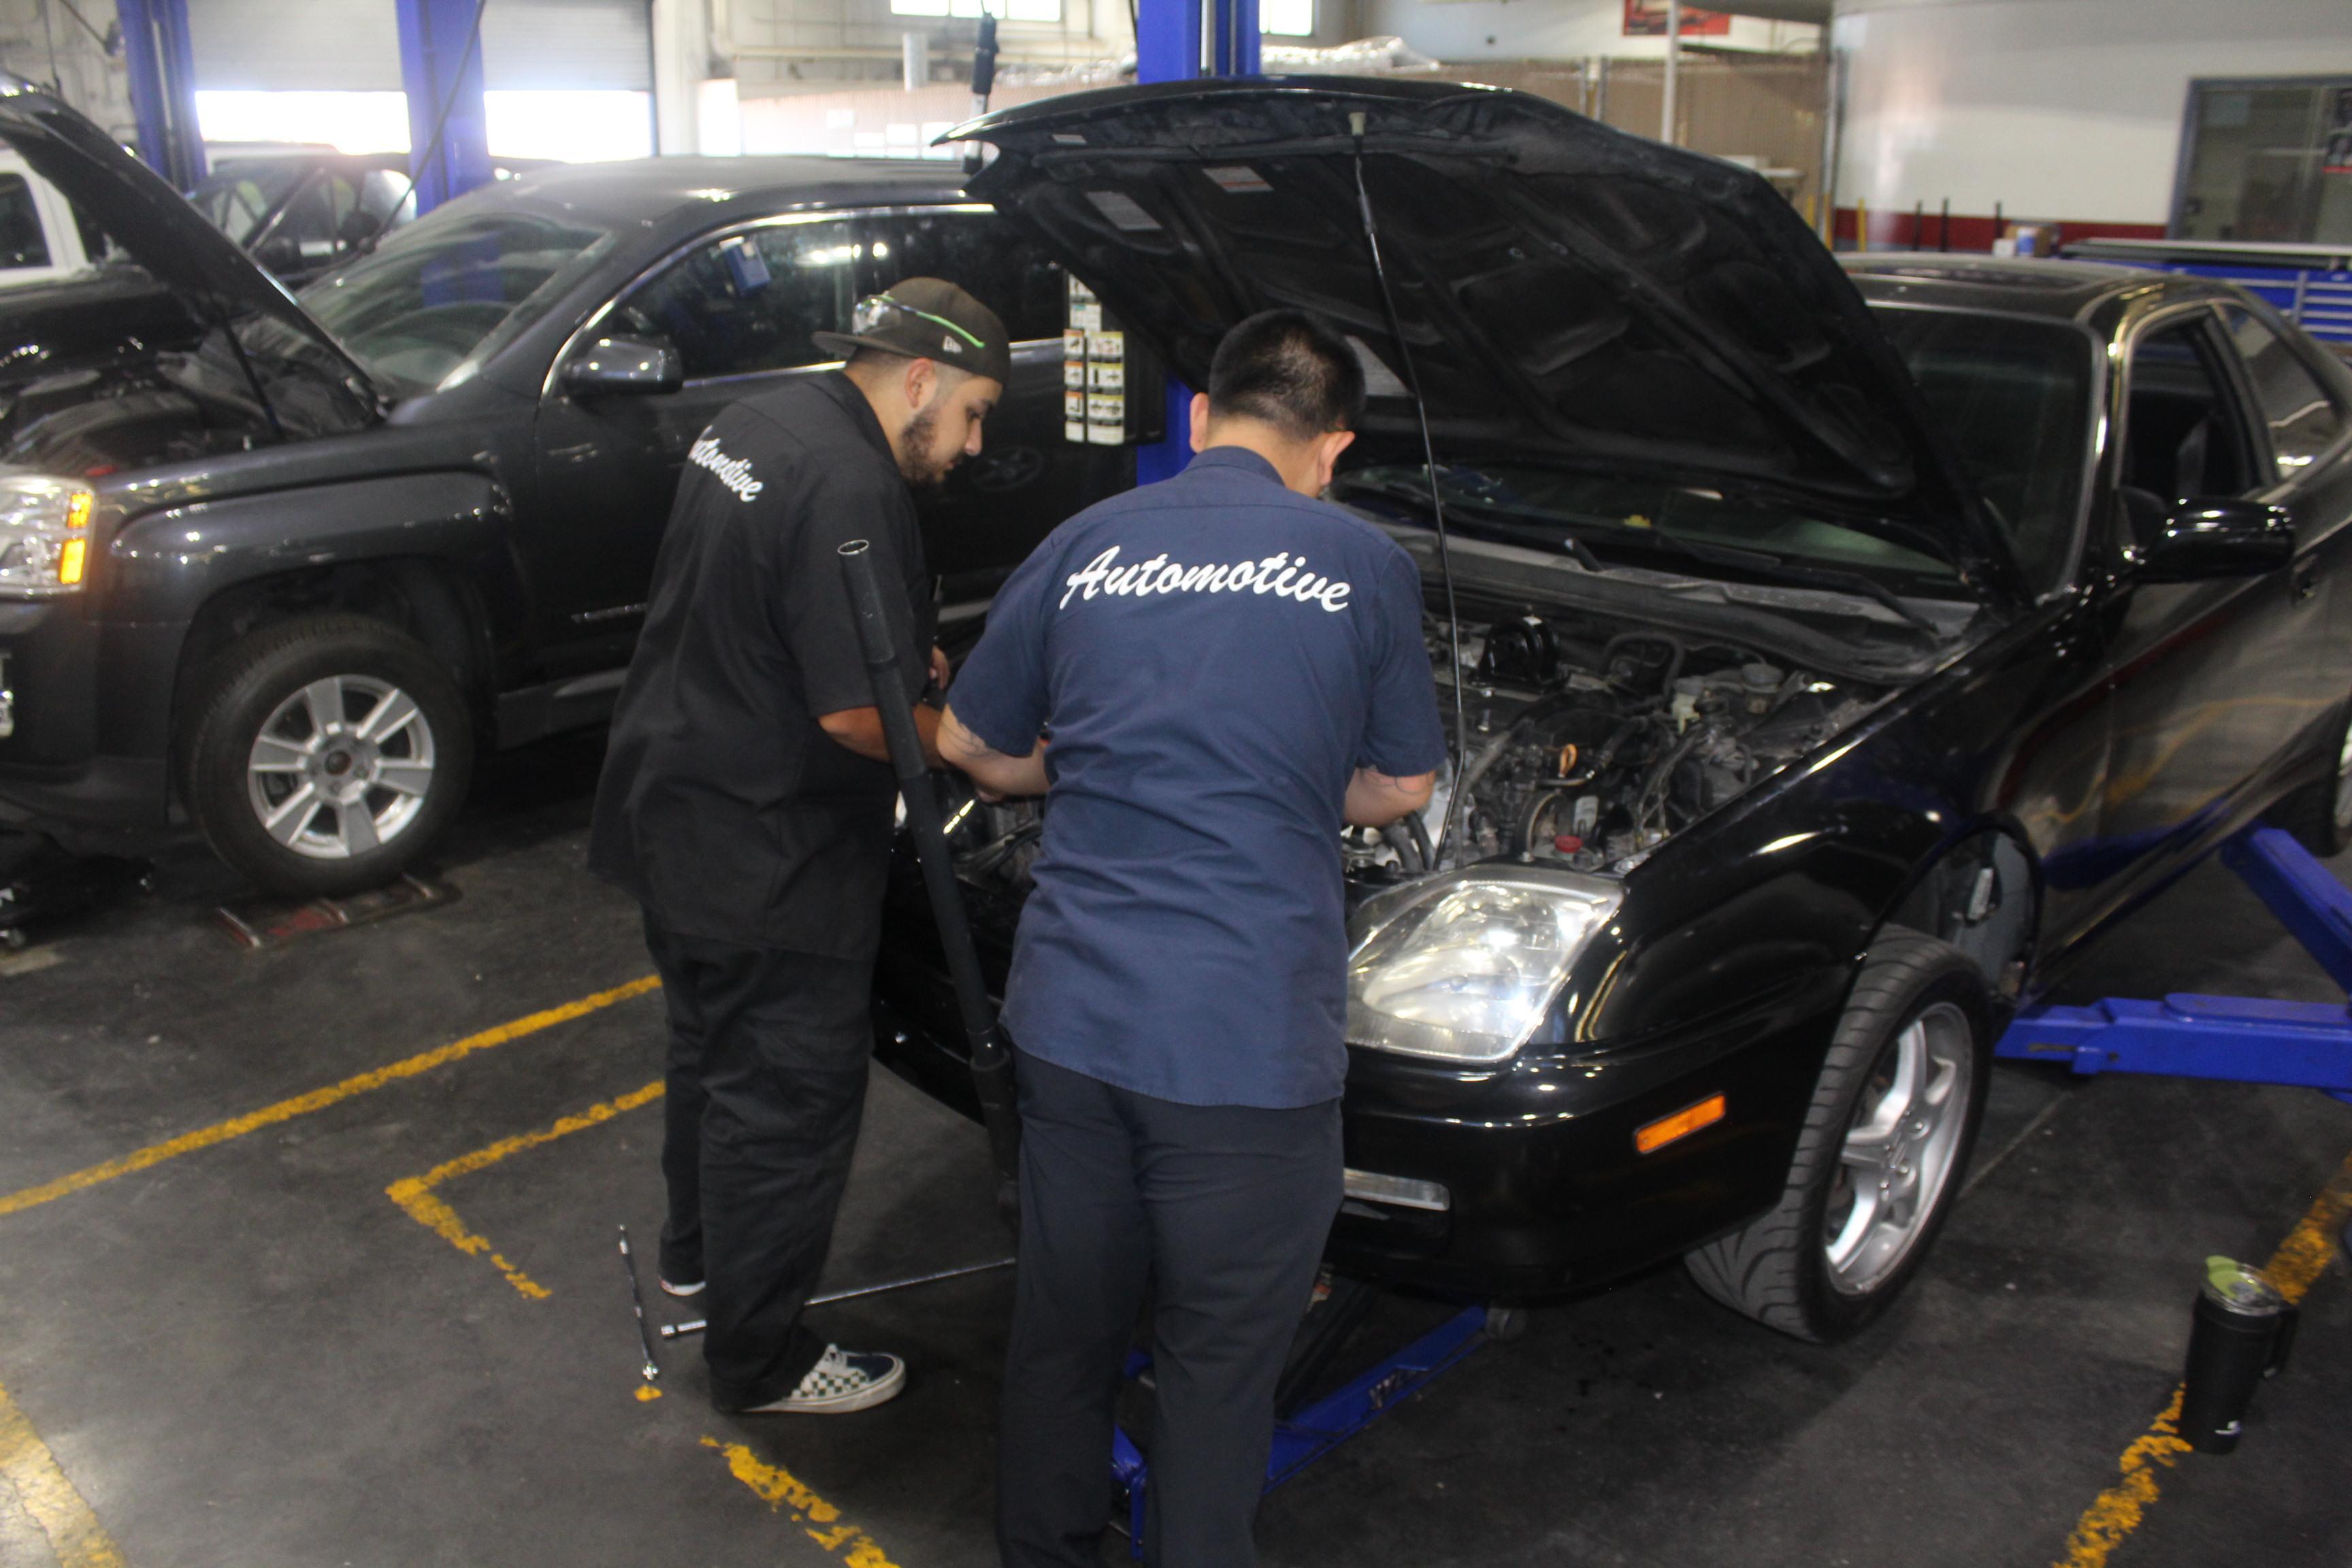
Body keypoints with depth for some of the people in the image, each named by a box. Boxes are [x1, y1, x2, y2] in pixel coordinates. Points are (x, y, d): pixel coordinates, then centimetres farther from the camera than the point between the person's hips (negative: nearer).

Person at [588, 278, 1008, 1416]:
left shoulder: (750, 427, 7)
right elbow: (860, 716, -28)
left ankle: (695, 1251, 49)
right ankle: (760, 1360, 22)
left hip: (670, 802, 10)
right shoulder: (849, 491, -25)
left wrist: (898, 658, 12)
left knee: (713, 1044, 28)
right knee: (788, 1099, 5)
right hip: (763, 855, -10)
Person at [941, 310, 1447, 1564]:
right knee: (1218, 1362, 14)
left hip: (1069, 1020, 4)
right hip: (1247, 1041, -3)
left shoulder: (1083, 547, 6)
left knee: (1062, 1328, 22)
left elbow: (970, 746, 15)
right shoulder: (1364, 568, -1)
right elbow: (1401, 787, 9)